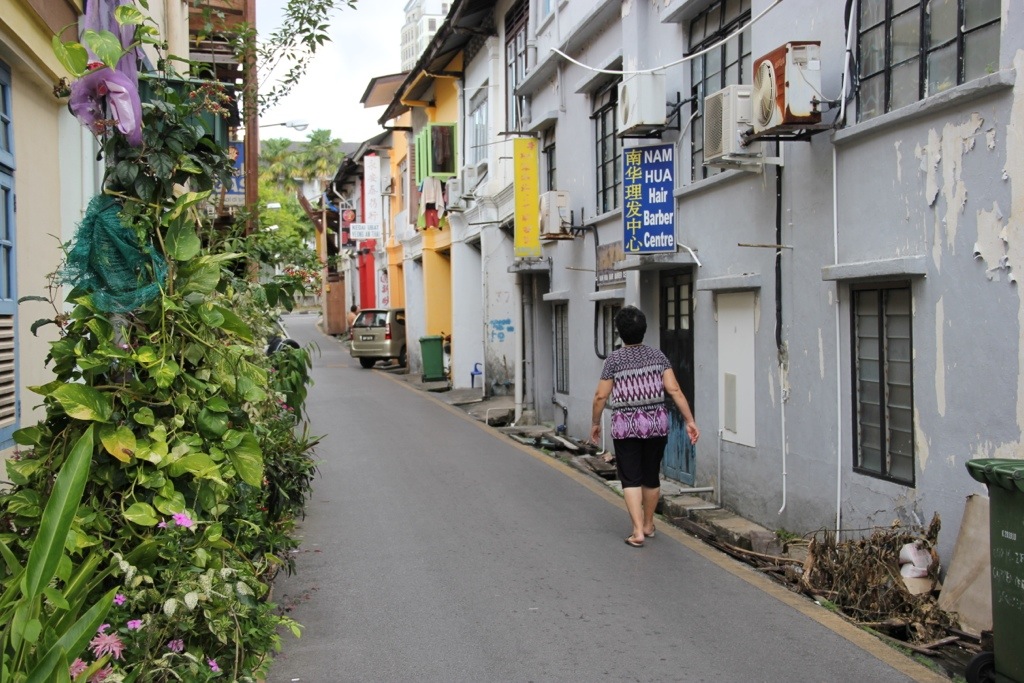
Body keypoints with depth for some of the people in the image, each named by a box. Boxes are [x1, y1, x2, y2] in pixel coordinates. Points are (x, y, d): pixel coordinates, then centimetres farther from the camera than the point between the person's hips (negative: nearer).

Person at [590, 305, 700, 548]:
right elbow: (674, 390, -7)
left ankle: (638, 532, -8)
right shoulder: (657, 355, 0)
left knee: (631, 479, 2)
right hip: (656, 424, 3)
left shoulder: (614, 359, -6)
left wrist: (595, 423, 8)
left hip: (625, 427, -3)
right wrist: (690, 421, -5)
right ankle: (648, 525, 32)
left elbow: (601, 396, -6)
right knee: (651, 476, 17)